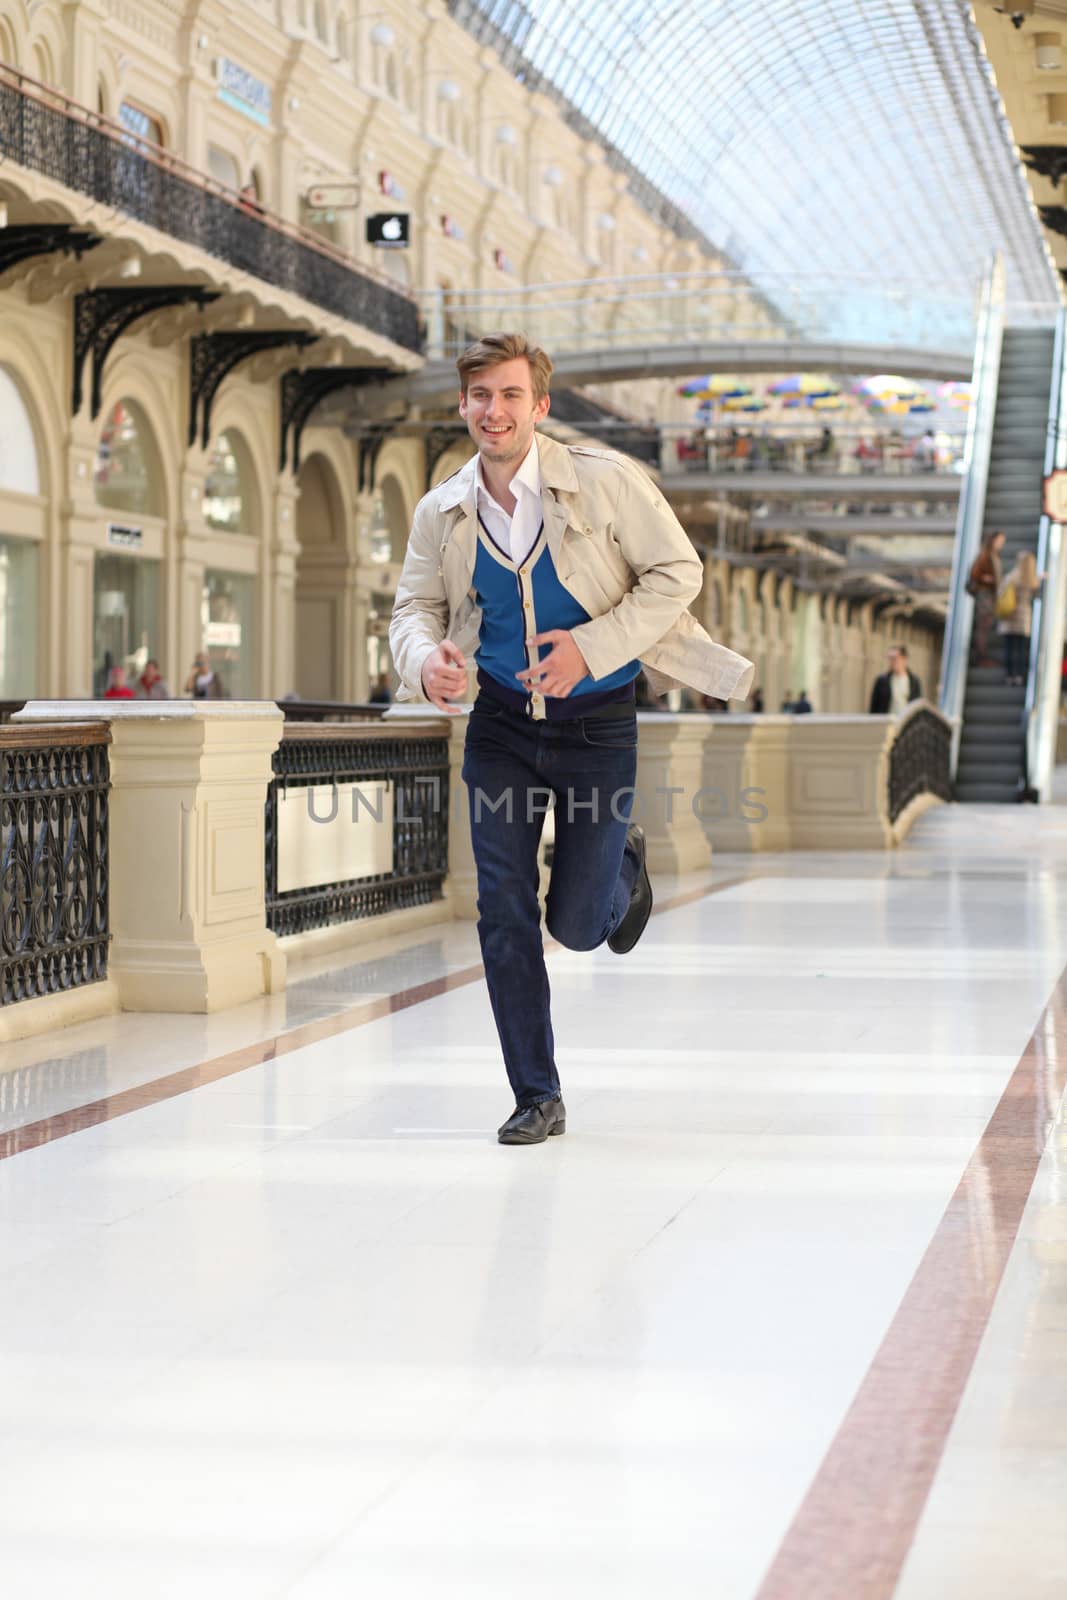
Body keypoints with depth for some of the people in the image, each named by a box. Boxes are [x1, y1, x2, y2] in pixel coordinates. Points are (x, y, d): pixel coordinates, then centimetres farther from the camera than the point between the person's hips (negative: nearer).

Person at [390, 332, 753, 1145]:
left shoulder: (604, 481, -14)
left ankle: (624, 865, 40)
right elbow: (415, 606, 9)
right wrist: (425, 659, -16)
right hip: (502, 721, 3)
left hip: (597, 722, -2)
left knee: (577, 924, 2)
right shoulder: (442, 513, -3)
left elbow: (677, 571, -9)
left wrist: (591, 647, -20)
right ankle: (538, 1098, 8)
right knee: (504, 914, -4)